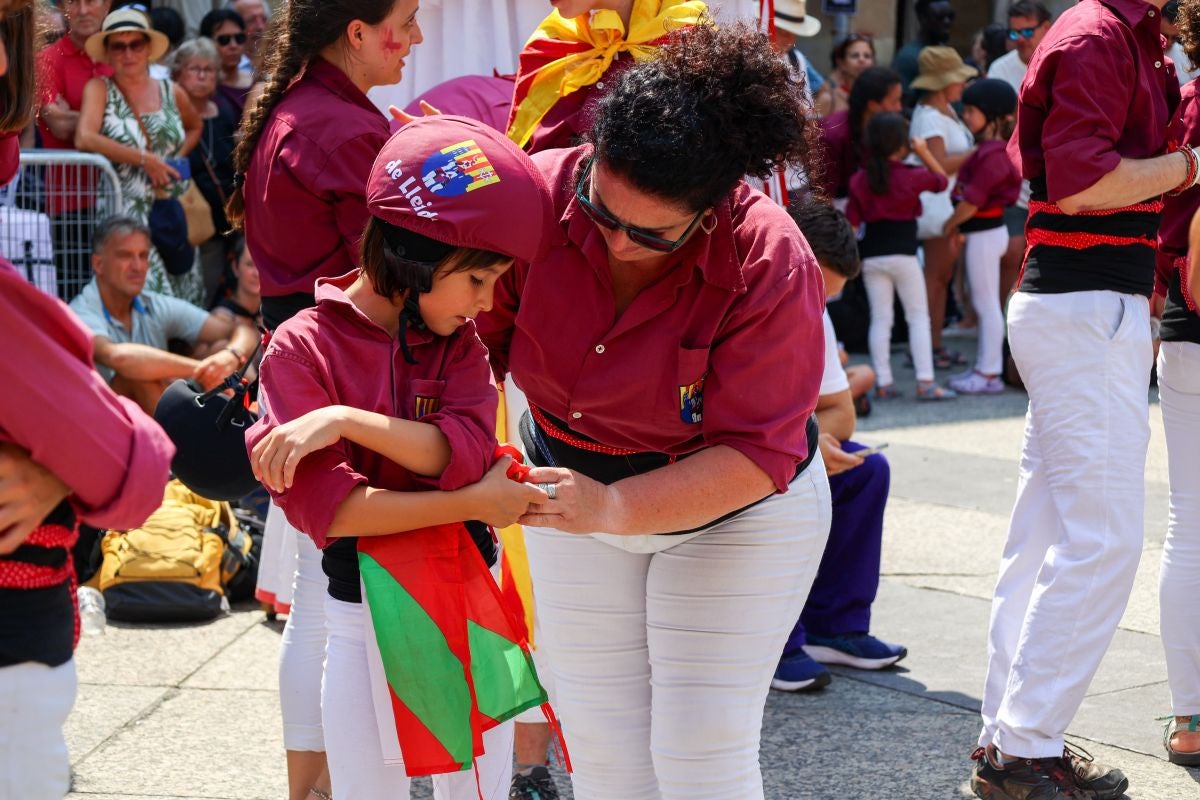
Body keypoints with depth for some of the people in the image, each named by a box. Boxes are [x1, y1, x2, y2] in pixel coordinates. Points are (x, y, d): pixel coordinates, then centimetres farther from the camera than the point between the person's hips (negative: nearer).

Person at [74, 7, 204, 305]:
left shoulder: (171, 92, 10)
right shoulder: (99, 88, 0)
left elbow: (194, 127, 31)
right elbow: (84, 138, -17)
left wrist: (178, 159, 11)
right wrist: (146, 160, -17)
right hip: (125, 210, -4)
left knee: (185, 298, 2)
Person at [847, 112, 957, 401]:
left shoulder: (860, 180, 1)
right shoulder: (911, 176, -8)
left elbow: (851, 221, 2)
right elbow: (941, 180, 10)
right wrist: (924, 152, 14)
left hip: (871, 255, 3)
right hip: (902, 252, -3)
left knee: (880, 319, 8)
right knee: (918, 316, 4)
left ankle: (883, 383, 7)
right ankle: (925, 382, -2)